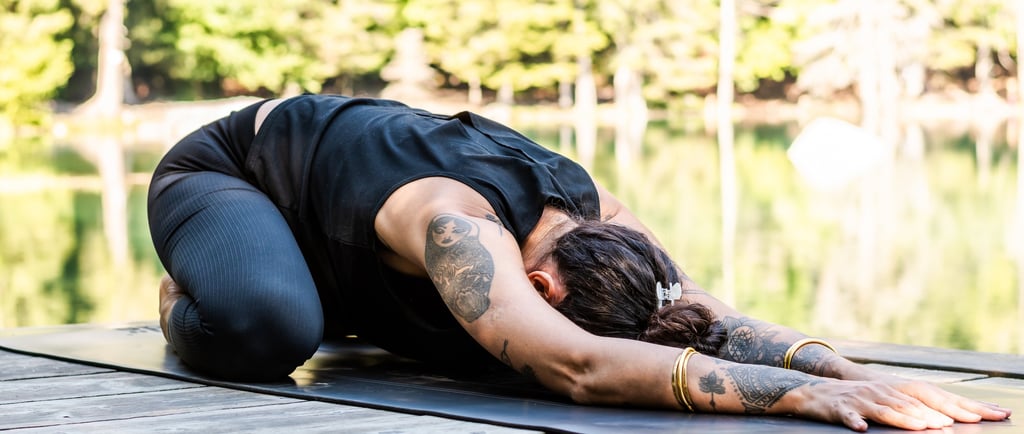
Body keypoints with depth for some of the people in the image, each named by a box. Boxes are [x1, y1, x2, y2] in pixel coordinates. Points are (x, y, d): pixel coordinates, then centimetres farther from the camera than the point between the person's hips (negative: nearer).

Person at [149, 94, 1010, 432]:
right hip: (224, 166, -7)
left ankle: (344, 308, 24)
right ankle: (191, 302, -1)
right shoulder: (456, 224, -48)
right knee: (266, 325, -39)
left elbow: (709, 316, -29)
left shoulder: (600, 214, -25)